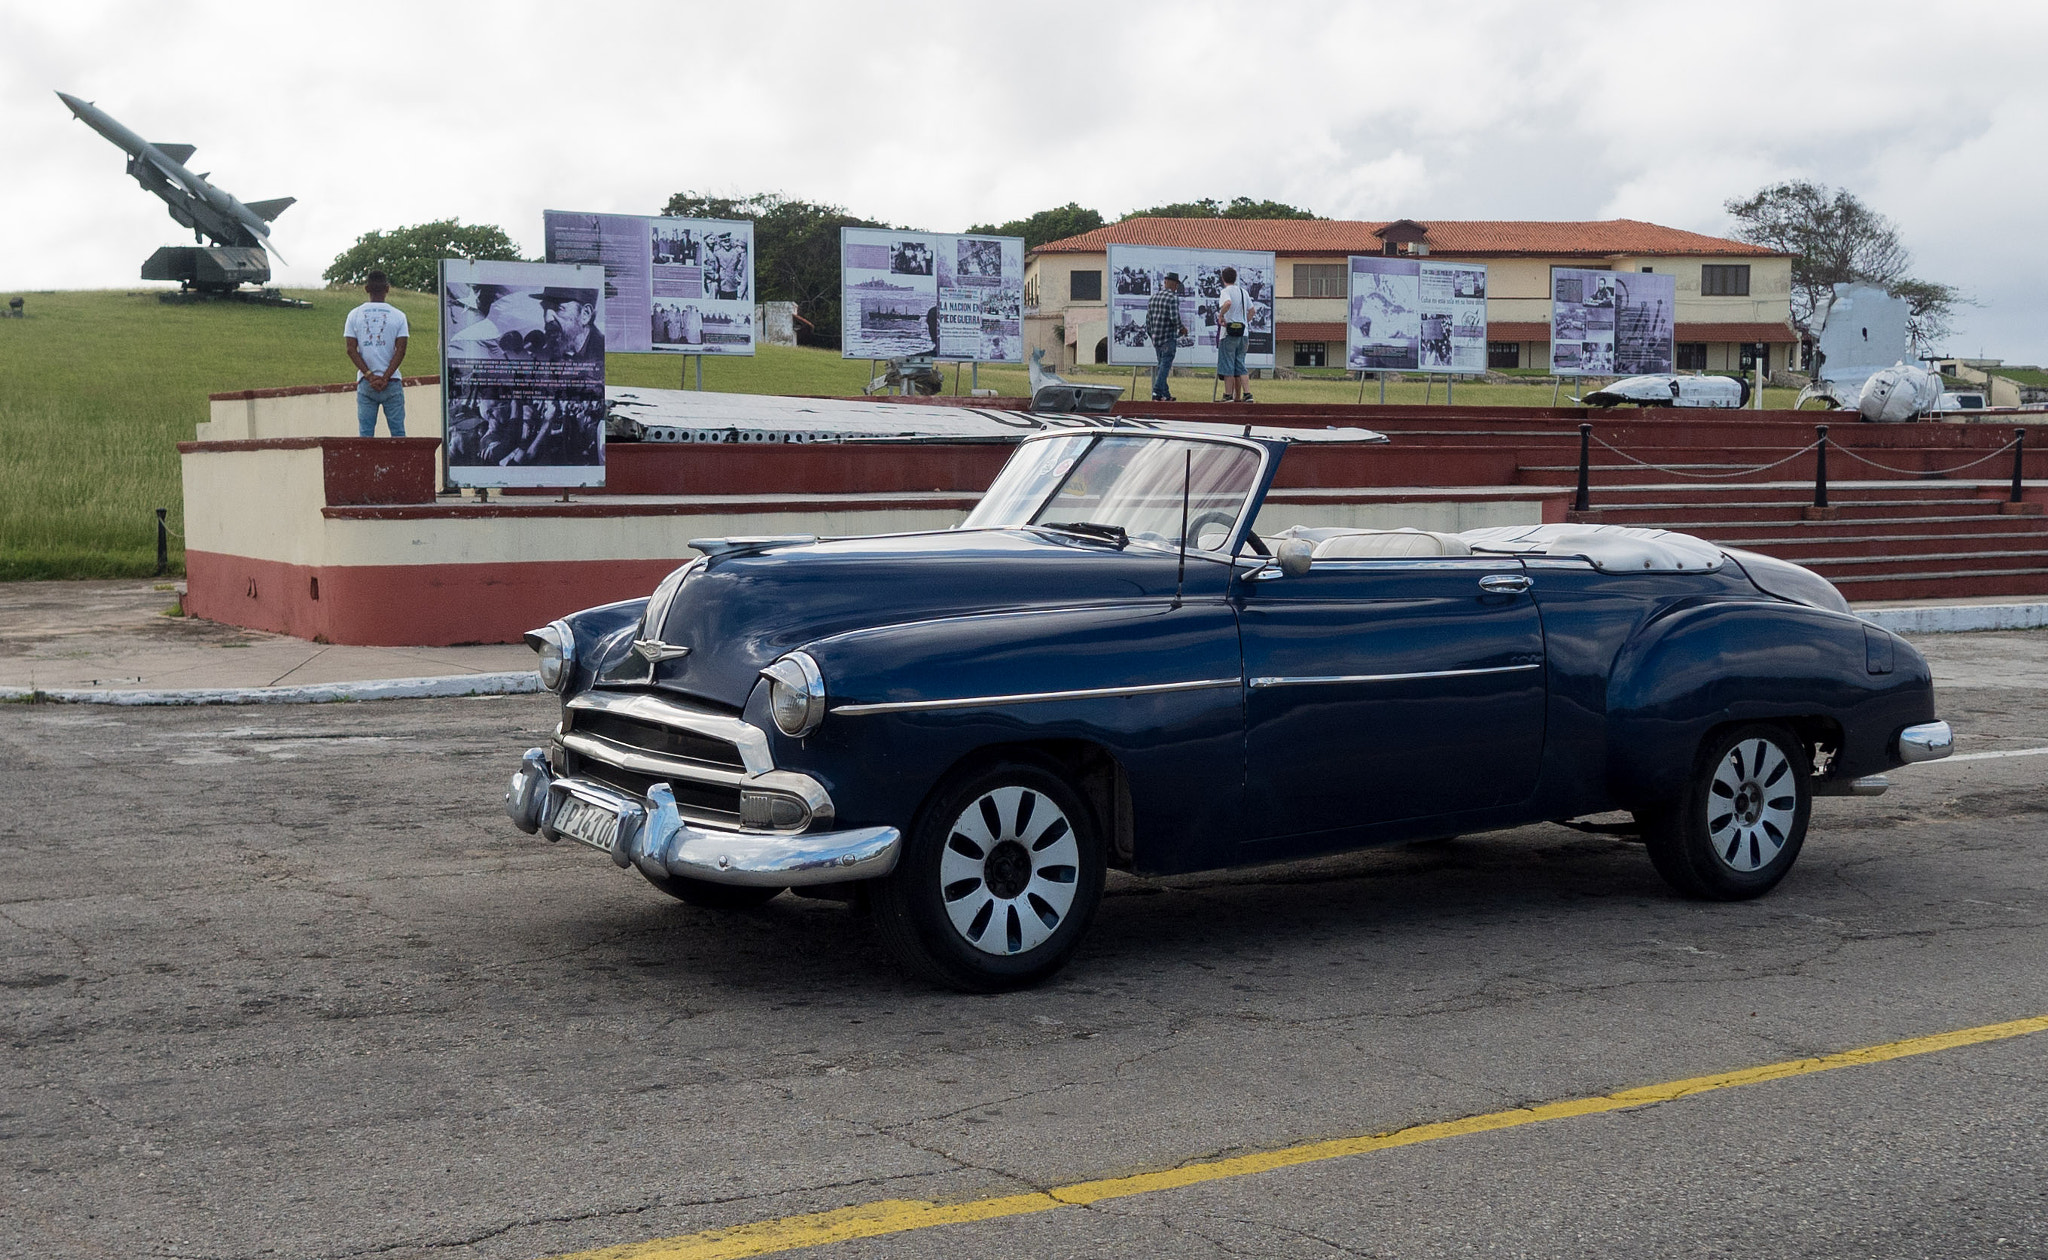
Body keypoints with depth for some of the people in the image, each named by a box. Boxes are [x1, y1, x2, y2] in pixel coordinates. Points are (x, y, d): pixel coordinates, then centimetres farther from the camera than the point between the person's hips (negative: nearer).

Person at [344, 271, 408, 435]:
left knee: (366, 432, 3)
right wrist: (385, 378, -8)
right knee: (398, 430, 2)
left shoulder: (354, 315, 4)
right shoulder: (398, 315, 0)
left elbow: (351, 349, -3)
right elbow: (401, 350, -7)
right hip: (392, 382, -1)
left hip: (365, 383, 1)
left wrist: (370, 376, -6)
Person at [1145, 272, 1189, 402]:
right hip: (1168, 338, -7)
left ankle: (1166, 395, 16)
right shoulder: (1173, 298, -12)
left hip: (1155, 338, 7)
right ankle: (1157, 392, -14)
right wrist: (1182, 328, -4)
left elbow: (1148, 318, 13)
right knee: (1165, 366, -6)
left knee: (1161, 365, 14)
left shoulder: (1154, 297, 10)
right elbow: (1174, 318, -21)